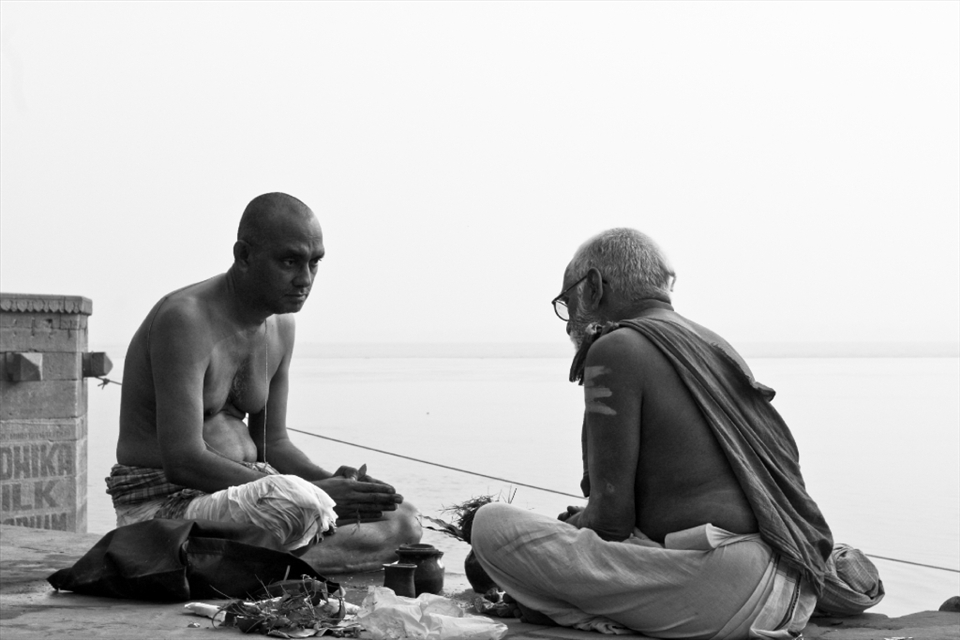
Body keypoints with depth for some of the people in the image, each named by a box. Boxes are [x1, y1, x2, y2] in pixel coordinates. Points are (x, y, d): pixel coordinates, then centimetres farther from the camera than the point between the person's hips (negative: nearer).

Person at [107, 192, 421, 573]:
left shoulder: (280, 327, 9)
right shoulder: (186, 319, -18)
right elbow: (183, 461, -26)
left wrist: (332, 482, -7)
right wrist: (315, 493, -26)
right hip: (162, 505, -9)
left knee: (402, 522, -5)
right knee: (303, 506, -38)